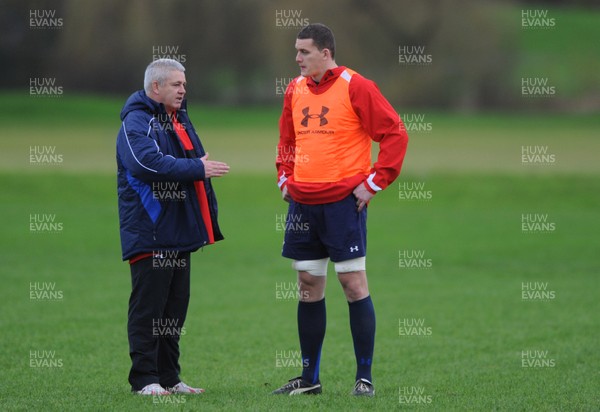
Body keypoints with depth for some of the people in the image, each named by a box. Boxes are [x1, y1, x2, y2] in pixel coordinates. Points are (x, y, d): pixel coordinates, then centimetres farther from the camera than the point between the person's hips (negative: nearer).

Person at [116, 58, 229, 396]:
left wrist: (209, 219, 18)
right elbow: (149, 162, -27)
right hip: (149, 231, -9)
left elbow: (198, 169, 25)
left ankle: (169, 377, 17)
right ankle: (145, 378, -2)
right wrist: (197, 168, -26)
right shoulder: (136, 122, -10)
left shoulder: (180, 121, 19)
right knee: (148, 305, -6)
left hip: (179, 230, 9)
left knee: (175, 305, 11)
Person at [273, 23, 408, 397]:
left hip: (343, 201, -6)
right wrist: (285, 177, 12)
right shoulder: (295, 90, 10)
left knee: (353, 284, -5)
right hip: (303, 203, 6)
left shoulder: (355, 87, -9)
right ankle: (309, 378, 15)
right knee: (309, 288, 8)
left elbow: (395, 134, -10)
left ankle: (365, 377, 1)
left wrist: (373, 183, -11)